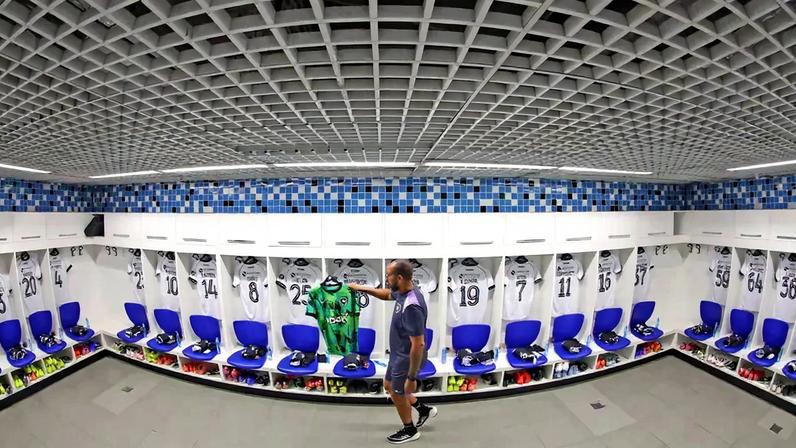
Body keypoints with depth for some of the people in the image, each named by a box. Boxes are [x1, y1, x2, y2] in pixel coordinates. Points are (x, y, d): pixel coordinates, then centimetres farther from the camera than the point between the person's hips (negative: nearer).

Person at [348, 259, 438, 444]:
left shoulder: (411, 307, -36)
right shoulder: (403, 292, -7)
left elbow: (418, 345, -32)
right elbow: (387, 294, 16)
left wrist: (412, 378, -24)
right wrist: (362, 288, 13)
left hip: (407, 359, -9)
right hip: (399, 354, 9)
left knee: (397, 393, 16)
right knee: (389, 385, 27)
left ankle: (410, 431, 44)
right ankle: (424, 409, 41)